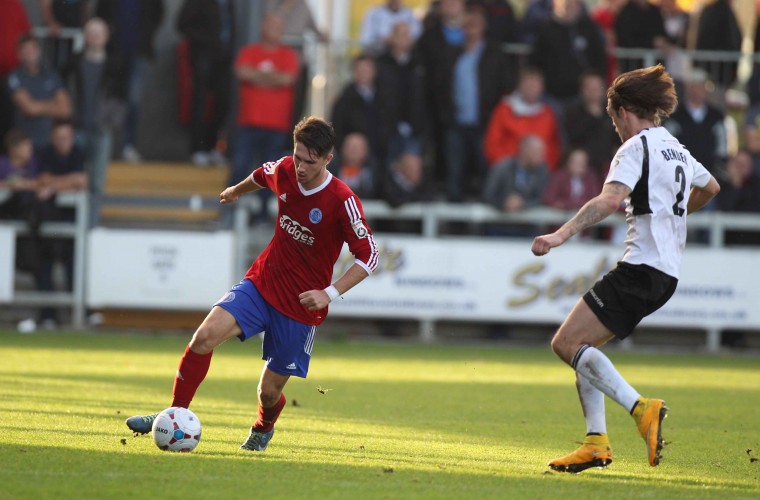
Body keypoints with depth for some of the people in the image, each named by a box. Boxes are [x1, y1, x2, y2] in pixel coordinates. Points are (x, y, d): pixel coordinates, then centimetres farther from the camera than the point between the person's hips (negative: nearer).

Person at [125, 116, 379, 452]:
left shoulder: (343, 202, -20)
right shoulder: (284, 171, -6)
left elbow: (369, 256, -14)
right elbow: (262, 175, 20)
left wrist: (329, 293, -24)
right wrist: (236, 191, 40)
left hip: (301, 307, -4)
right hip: (262, 283, 4)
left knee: (269, 392, 3)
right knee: (205, 335, -20)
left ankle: (263, 429, 40)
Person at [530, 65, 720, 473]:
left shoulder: (636, 148, -7)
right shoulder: (677, 150, 19)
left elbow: (611, 199, -24)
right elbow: (710, 188, 39)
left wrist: (561, 235, -30)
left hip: (640, 267, -9)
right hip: (668, 274, 9)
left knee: (566, 343, -13)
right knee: (581, 346, 14)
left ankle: (641, 408, -25)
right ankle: (596, 441, 4)